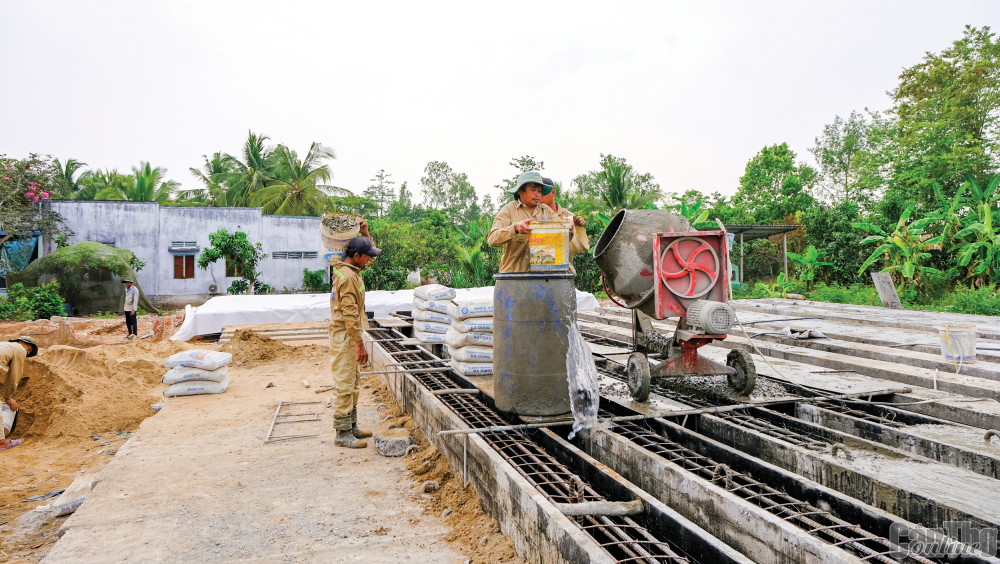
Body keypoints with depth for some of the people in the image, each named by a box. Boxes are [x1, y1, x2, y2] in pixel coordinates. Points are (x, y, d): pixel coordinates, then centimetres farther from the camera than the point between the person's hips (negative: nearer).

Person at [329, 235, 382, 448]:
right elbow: (350, 314, -23)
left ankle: (352, 426, 26)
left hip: (350, 336, 11)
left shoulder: (350, 270, 9)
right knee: (344, 384, -5)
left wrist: (364, 232, 17)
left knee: (354, 383, 17)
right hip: (345, 337, -11)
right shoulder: (348, 277, -21)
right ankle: (343, 433, 1)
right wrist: (360, 344, -21)